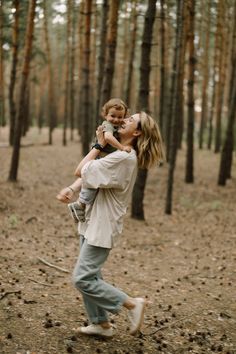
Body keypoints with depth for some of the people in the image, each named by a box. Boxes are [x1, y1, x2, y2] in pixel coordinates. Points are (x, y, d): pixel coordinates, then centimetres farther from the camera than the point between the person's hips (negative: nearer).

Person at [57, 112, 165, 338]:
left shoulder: (124, 157, -22)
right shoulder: (117, 153, 10)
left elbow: (82, 170, -21)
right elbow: (88, 172, 11)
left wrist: (99, 144, -11)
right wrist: (72, 188, -7)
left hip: (102, 226, -10)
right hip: (92, 222, 10)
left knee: (82, 279, -9)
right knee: (90, 276, 16)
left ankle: (132, 304, 1)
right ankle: (101, 323, 27)